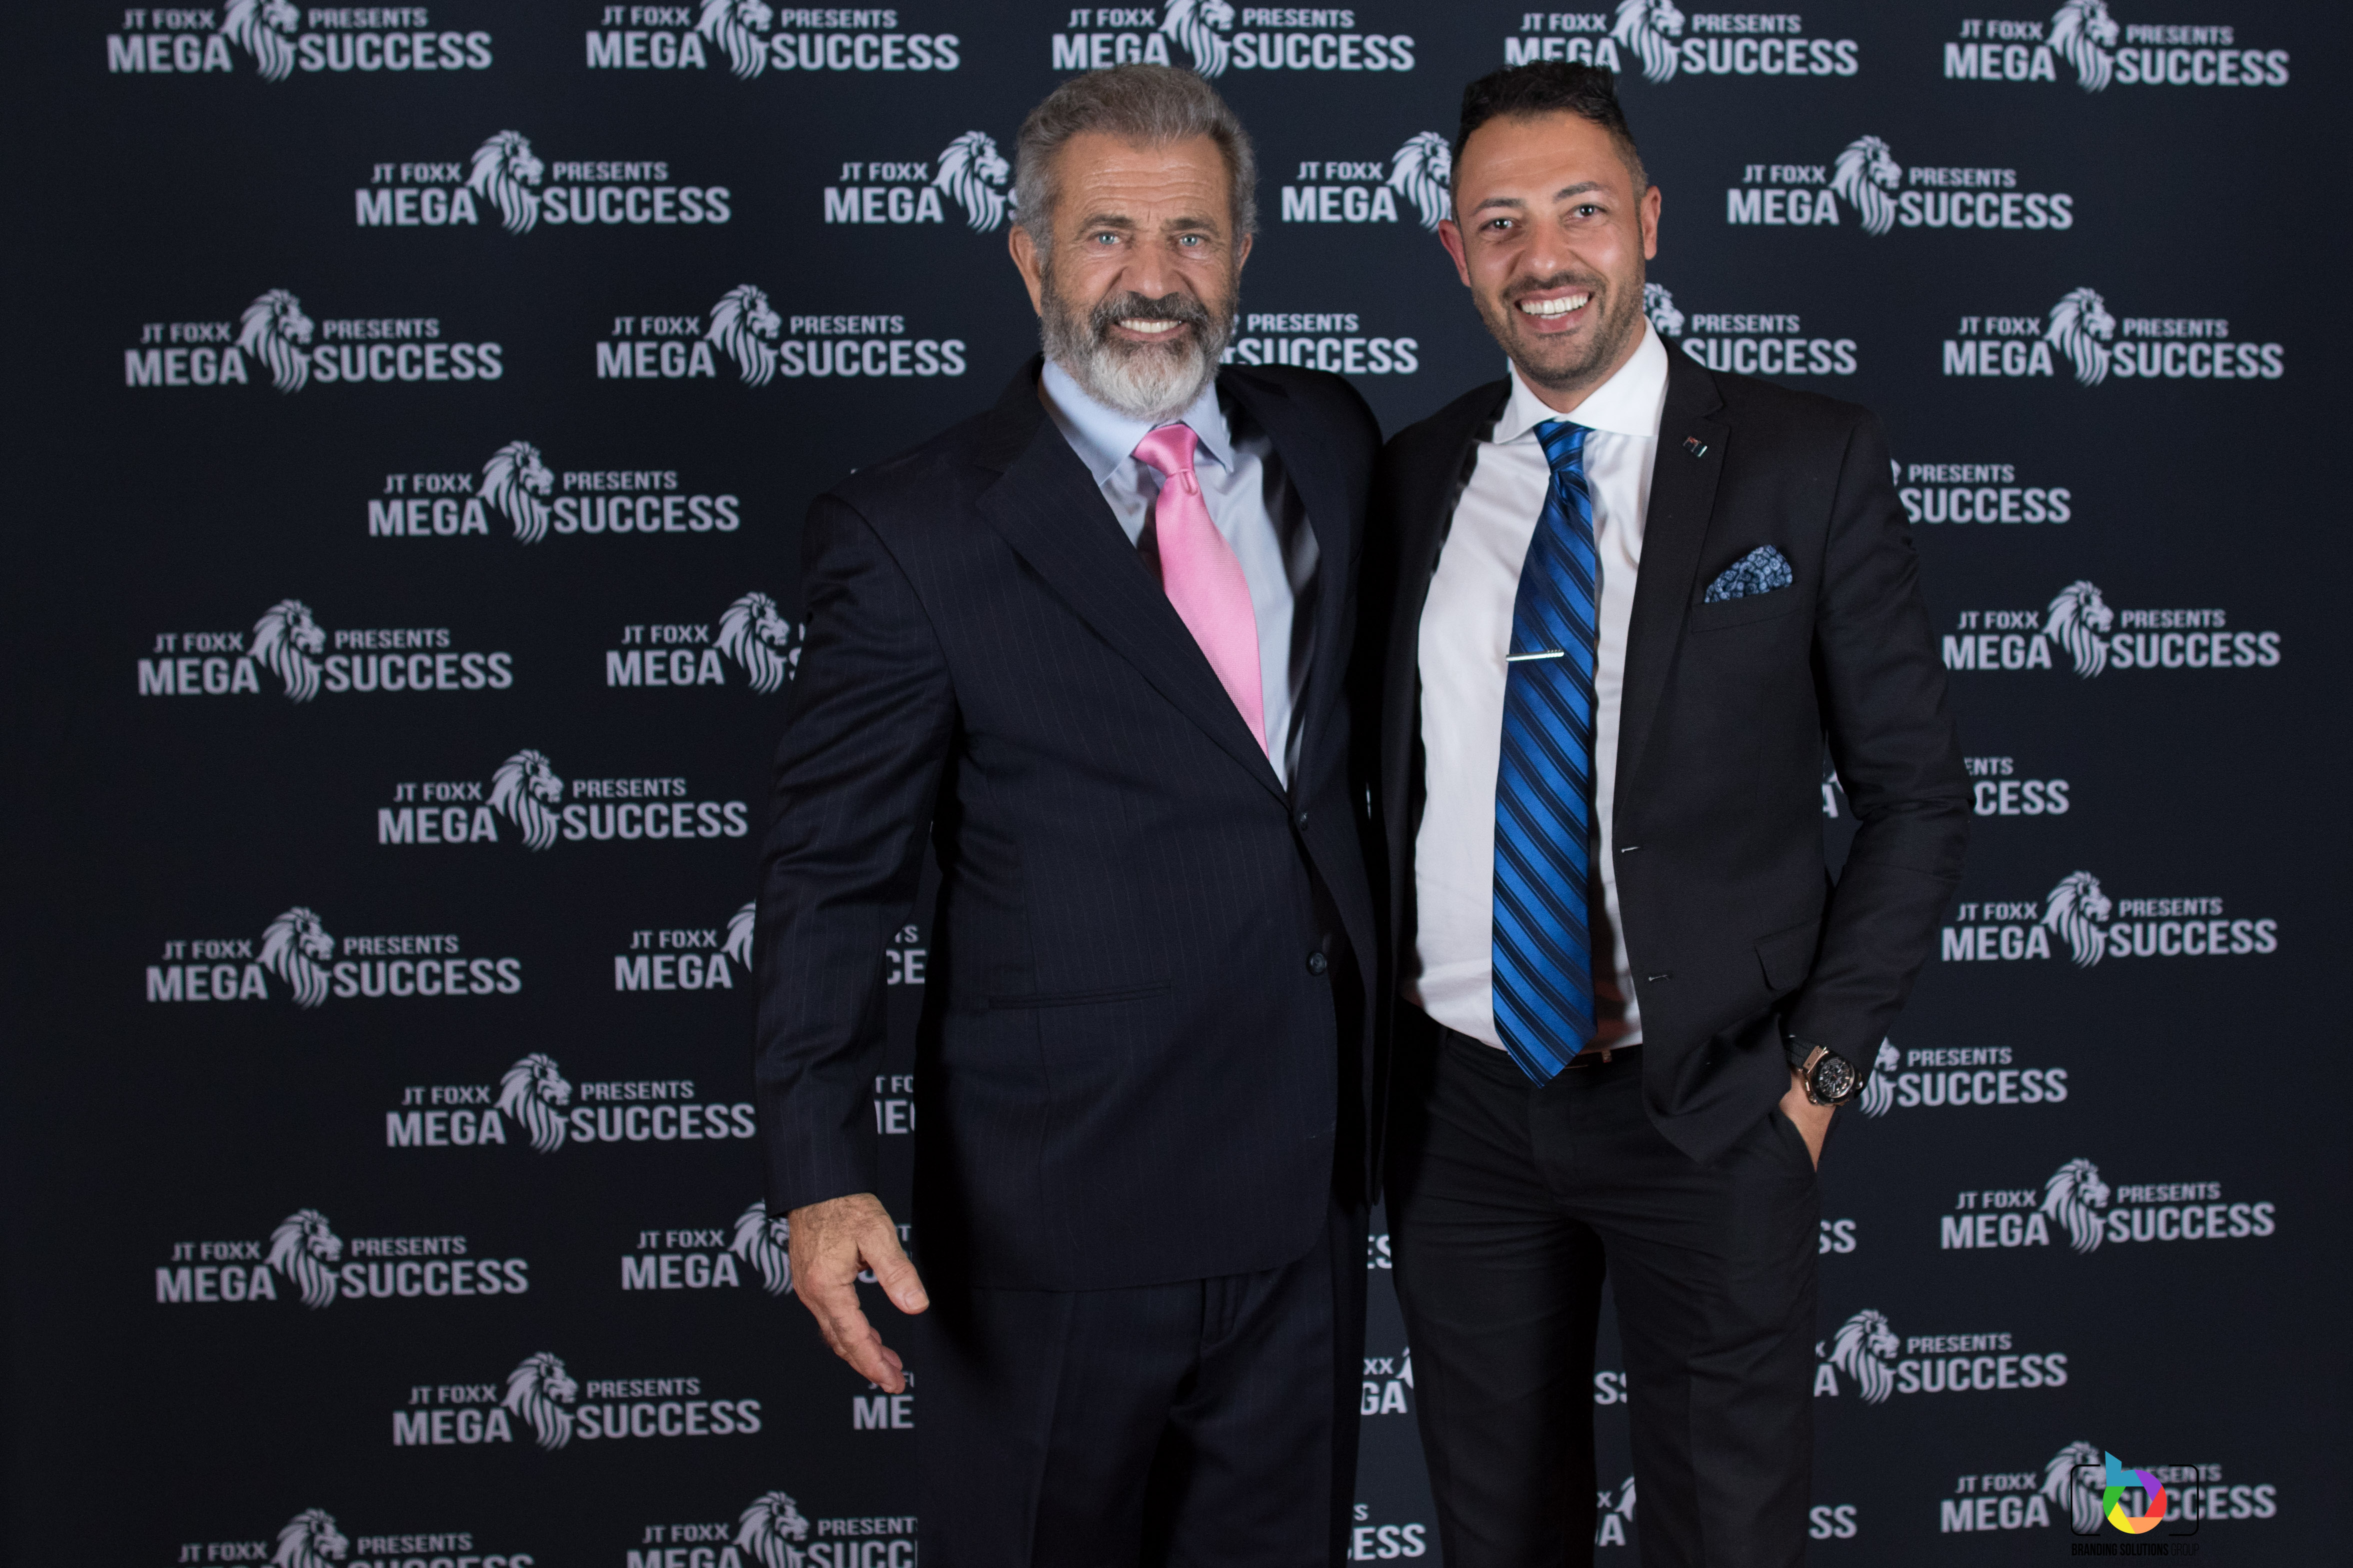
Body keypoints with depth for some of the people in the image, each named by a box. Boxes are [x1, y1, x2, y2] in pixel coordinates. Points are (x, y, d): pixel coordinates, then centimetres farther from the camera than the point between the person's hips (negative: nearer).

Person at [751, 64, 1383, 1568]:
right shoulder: (911, 531, -11)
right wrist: (825, 1177, -17)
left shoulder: (1331, 443, 3)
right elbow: (832, 876, -10)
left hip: (1308, 1190, 5)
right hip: (1057, 1212, -4)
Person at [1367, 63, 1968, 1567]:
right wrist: (1379, 1014, 2)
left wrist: (1821, 1065, -7)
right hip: (1460, 1104, 3)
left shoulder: (1810, 462, -5)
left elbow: (1919, 796, -2)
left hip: (1706, 1108, -3)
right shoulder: (1415, 478, 5)